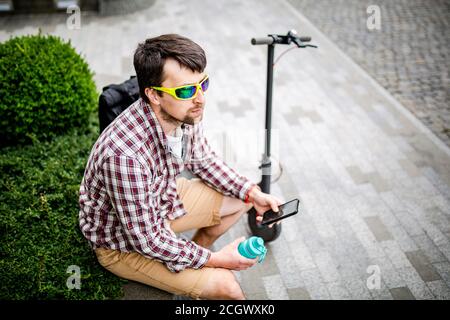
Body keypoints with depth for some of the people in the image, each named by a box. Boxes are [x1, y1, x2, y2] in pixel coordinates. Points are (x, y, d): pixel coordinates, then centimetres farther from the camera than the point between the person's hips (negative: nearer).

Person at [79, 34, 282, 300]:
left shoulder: (185, 114, -17)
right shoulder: (124, 153, -40)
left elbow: (204, 161, 4)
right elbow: (146, 239, -29)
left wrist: (252, 192, -5)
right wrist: (215, 259, -21)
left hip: (165, 199, 7)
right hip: (124, 241, -7)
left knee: (241, 197, 5)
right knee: (224, 285, -17)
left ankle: (197, 249, 22)